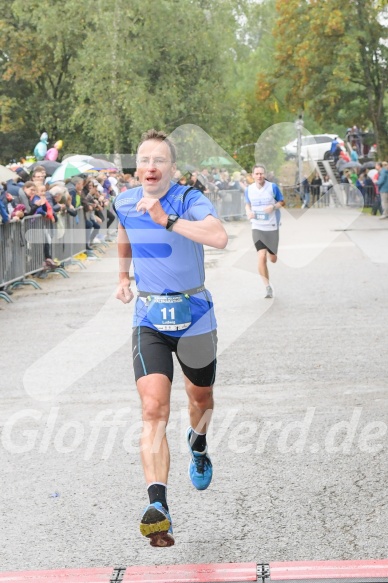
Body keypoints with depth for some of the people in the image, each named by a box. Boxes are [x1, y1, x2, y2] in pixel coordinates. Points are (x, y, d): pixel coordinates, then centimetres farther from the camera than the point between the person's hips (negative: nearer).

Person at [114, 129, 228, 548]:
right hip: (149, 320, 2)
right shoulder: (124, 203, 0)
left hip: (194, 316, -1)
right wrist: (123, 276, 30)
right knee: (153, 411, -16)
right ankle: (158, 506, -26)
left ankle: (197, 446, 57)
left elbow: (219, 238, -37)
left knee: (200, 399, 20)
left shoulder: (189, 200, -16)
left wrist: (167, 219, -39)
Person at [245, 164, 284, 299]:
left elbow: (282, 202, 1)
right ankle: (268, 287, -6)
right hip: (257, 227, 0)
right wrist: (248, 211, -8)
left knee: (272, 259, 10)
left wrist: (273, 207, -19)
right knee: (261, 257, -16)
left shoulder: (273, 187, -8)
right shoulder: (249, 189, -1)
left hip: (272, 227, 0)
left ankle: (271, 252, 50)